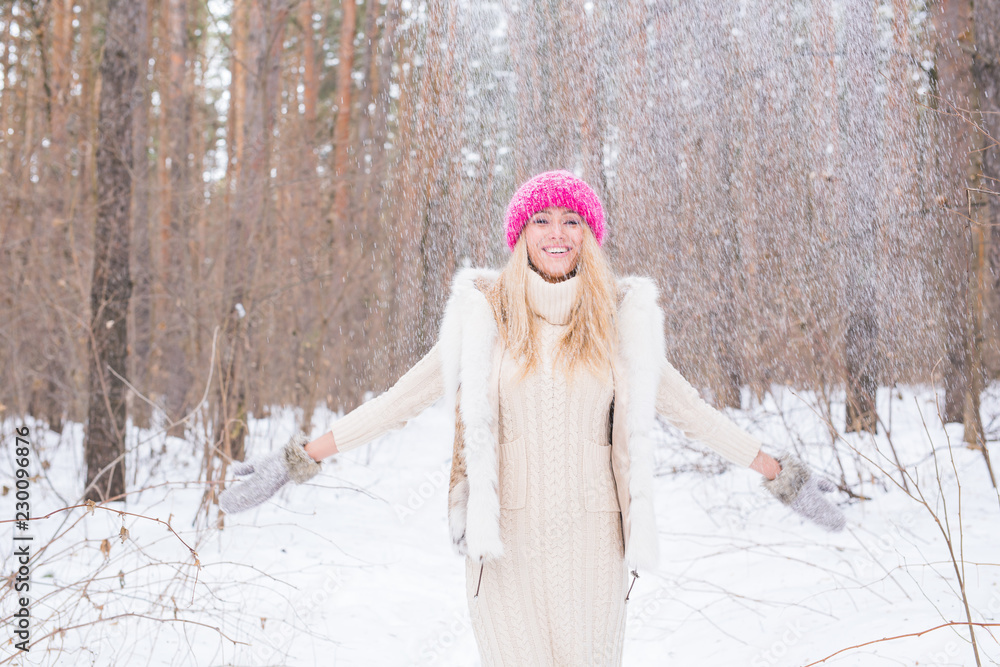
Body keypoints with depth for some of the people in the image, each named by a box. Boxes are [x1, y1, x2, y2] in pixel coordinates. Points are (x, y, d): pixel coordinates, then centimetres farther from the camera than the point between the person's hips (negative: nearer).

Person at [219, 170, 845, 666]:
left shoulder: (621, 319, 5)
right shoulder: (484, 316, 2)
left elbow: (686, 407, 12)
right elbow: (401, 400, 5)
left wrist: (781, 473, 13)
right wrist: (301, 460, 2)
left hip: (590, 539, 1)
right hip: (507, 537, 0)